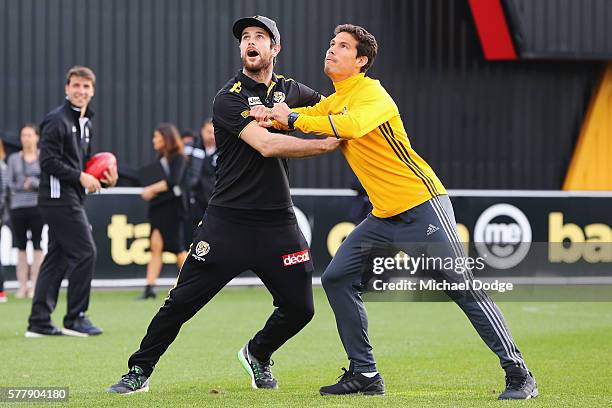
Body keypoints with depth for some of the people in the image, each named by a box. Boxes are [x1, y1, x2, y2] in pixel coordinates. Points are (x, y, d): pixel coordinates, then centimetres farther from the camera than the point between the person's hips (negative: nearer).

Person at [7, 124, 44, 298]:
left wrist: (34, 183, -15)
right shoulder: (14, 158, 11)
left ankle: (34, 286, -4)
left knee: (38, 246, -6)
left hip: (38, 206, -2)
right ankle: (22, 286, 4)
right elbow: (11, 183, 6)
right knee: (20, 247, 2)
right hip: (18, 206, 2)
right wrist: (24, 186, -10)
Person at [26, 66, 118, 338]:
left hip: (71, 198, 10)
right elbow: (49, 161, -17)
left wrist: (103, 177, 10)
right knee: (84, 252, -9)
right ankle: (75, 318, -3)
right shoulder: (57, 120, -12)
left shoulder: (85, 122, 19)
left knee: (57, 257, 9)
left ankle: (39, 321, 11)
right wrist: (81, 177, -17)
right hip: (58, 196, -10)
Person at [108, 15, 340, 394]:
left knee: (299, 308, 1)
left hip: (278, 220, 4)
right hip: (228, 220, -4)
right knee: (182, 302, -6)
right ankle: (140, 371, 9)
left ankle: (258, 354, 31)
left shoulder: (290, 90, 10)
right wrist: (323, 145, -18)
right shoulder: (229, 98, -8)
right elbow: (265, 144, -20)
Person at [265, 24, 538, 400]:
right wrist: (271, 116, -3)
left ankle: (519, 376, -7)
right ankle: (365, 374, 9)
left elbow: (351, 125, -33)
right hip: (384, 218, 9)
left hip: (422, 206, -9)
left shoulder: (371, 93, -13)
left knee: (463, 288, -11)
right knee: (337, 279, 3)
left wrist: (293, 118, -26)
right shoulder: (332, 103, 14)